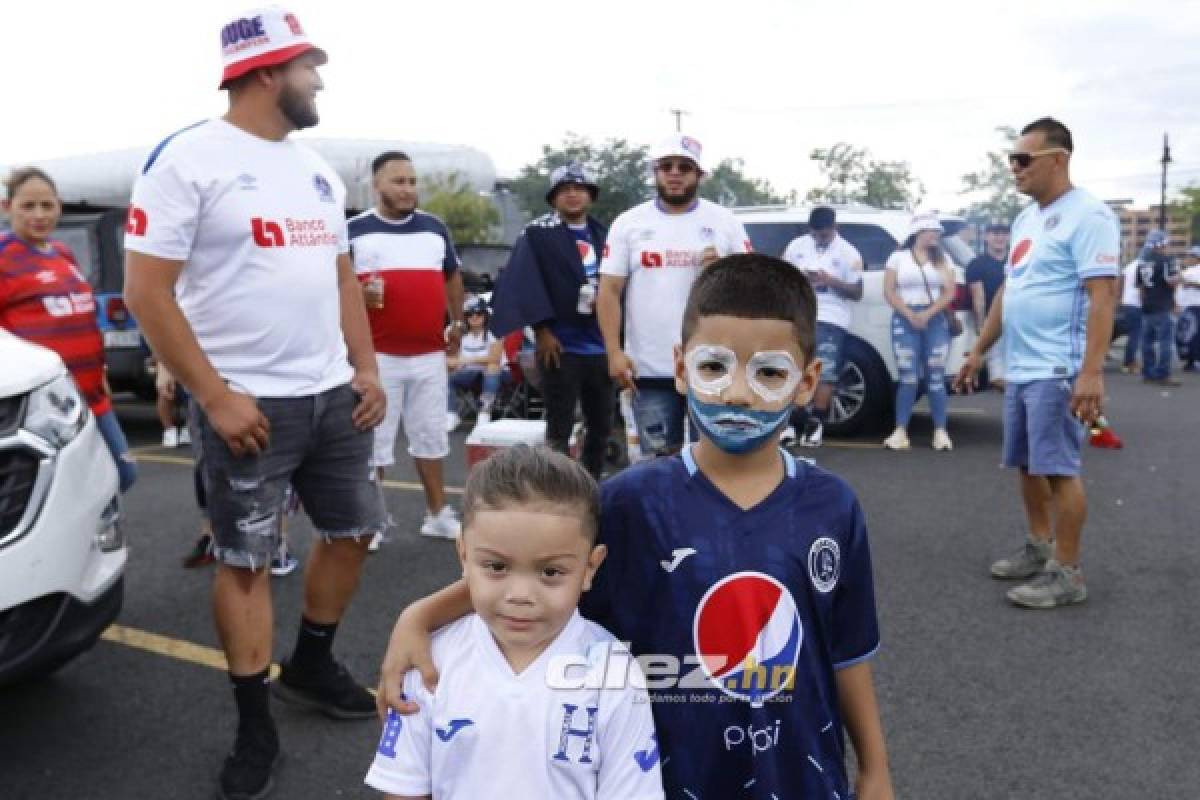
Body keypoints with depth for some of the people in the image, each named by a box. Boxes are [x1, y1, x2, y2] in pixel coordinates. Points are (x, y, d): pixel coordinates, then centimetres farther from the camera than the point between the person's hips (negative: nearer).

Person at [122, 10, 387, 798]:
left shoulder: (317, 168, 12)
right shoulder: (188, 159, -10)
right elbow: (148, 293, -13)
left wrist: (367, 367, 7)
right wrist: (215, 396, -17)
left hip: (334, 394, 7)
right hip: (249, 403, -7)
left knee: (352, 532, 13)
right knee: (245, 559, 4)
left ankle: (312, 666, 35)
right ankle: (256, 726, 18)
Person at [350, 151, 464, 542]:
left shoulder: (435, 227, 11)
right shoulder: (354, 230, 0)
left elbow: (453, 277, 22)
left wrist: (457, 323, 16)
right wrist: (359, 294, -20)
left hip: (430, 354, 4)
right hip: (377, 354, -3)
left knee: (431, 435, 11)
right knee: (373, 439, 2)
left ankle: (438, 514, 22)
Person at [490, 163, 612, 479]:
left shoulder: (603, 236, 14)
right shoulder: (537, 234, -2)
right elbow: (522, 285, -11)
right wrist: (542, 329, -16)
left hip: (600, 347, 6)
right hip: (560, 346, -5)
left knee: (601, 426, 14)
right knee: (559, 429, 2)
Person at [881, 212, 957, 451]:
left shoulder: (942, 259, 12)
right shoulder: (898, 257, 7)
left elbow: (950, 292, 4)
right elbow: (889, 292, 1)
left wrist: (928, 314, -10)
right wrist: (909, 315, -10)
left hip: (935, 319, 1)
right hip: (905, 320, -1)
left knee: (935, 377, -3)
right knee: (909, 377, -7)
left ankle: (940, 432, 0)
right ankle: (900, 432, -3)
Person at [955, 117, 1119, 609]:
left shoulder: (1086, 215, -12)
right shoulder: (1025, 219, 15)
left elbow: (1102, 295, -19)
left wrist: (1091, 371, -26)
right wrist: (978, 351, 22)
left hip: (1058, 371, -9)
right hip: (1018, 369, 9)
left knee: (1058, 468, -4)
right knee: (1027, 465, 16)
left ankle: (1067, 573, 5)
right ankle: (1038, 548, 31)